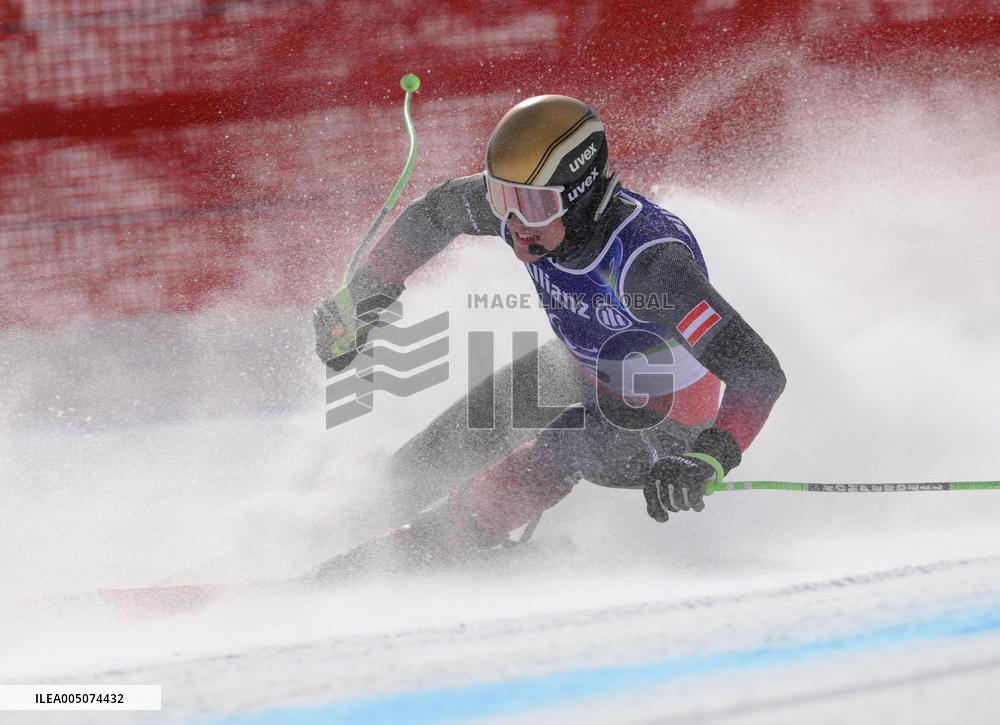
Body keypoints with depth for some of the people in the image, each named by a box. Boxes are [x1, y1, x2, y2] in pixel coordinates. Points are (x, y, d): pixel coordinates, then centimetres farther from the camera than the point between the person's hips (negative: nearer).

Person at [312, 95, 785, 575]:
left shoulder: (647, 261, -41)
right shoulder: (524, 202, -22)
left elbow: (760, 374, -43)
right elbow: (436, 212, 2)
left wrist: (707, 462, -56)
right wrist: (361, 295, 4)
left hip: (663, 429, -7)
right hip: (582, 373, 7)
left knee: (537, 466, -27)